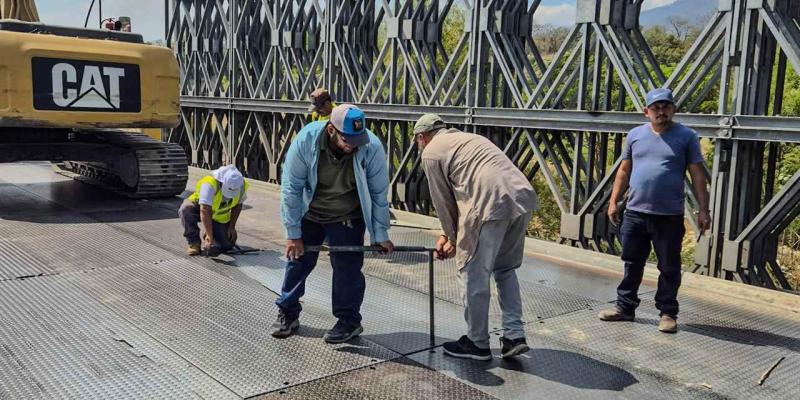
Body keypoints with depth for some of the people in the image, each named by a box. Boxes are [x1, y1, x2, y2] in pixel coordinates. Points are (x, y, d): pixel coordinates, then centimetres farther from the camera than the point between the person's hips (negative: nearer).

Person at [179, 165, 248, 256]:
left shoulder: (242, 186, -21)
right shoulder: (210, 184, -37)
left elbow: (238, 205, 0)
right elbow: (205, 211, -41)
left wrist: (232, 226, -6)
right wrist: (210, 237, -44)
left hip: (220, 217, 4)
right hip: (199, 206, -3)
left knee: (227, 246, -8)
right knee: (186, 209, -37)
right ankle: (194, 243, -19)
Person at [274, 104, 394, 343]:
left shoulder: (371, 147, -27)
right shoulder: (306, 141, -27)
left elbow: (379, 194, -14)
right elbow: (291, 188, -17)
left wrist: (381, 235, -8)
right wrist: (293, 233, -14)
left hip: (348, 219, -1)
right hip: (308, 214, 1)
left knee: (347, 268, -4)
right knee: (297, 260, 7)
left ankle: (349, 321, 15)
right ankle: (287, 313, 26)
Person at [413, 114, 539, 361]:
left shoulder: (431, 152, 11)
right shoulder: (467, 139, 35)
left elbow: (443, 202, 11)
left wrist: (453, 239, 24)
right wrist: (451, 235, 34)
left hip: (491, 204, -8)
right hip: (523, 195, 8)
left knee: (474, 275, 7)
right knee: (505, 269, 23)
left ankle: (477, 344, 19)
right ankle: (514, 336, 20)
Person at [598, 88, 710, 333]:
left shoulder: (686, 137, -1)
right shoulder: (635, 135, 8)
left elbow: (697, 175, -1)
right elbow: (624, 171, 13)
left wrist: (703, 210, -6)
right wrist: (613, 202, 9)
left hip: (670, 216, -3)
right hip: (635, 213, 3)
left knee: (669, 268, 6)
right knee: (632, 264, 12)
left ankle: (668, 313, 17)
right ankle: (625, 307, 23)